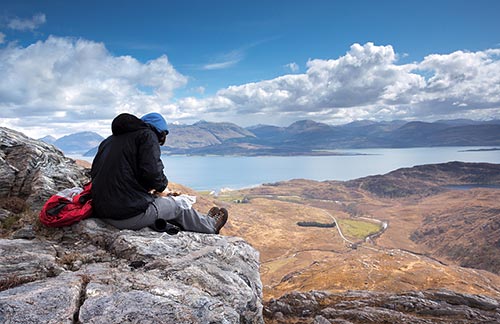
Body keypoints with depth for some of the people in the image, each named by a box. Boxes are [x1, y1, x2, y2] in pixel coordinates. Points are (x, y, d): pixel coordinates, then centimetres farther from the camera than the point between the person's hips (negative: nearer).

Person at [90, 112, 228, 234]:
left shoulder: (109, 140, 17)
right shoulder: (148, 135, -6)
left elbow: (94, 173, 18)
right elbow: (152, 172, -20)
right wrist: (161, 184, 4)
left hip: (101, 213, 7)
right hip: (131, 215, -7)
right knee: (171, 205, 17)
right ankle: (211, 226, 38)